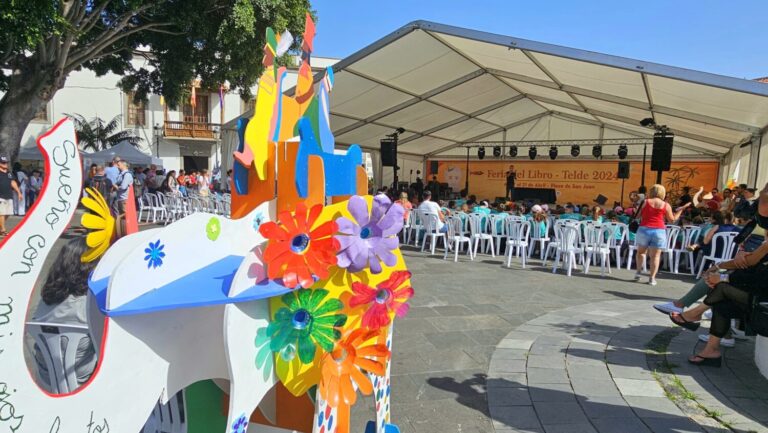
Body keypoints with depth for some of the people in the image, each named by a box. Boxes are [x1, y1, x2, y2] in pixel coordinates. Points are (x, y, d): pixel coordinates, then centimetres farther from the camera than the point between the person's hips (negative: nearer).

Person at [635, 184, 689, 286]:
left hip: (644, 229, 0)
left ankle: (638, 271, 9)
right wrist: (681, 209, 20)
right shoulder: (666, 205, 2)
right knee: (655, 255, 3)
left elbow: (638, 215, 7)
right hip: (659, 231, 0)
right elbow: (672, 219, 10)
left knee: (641, 251, 18)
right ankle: (652, 278, 1)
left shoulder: (645, 202, 2)